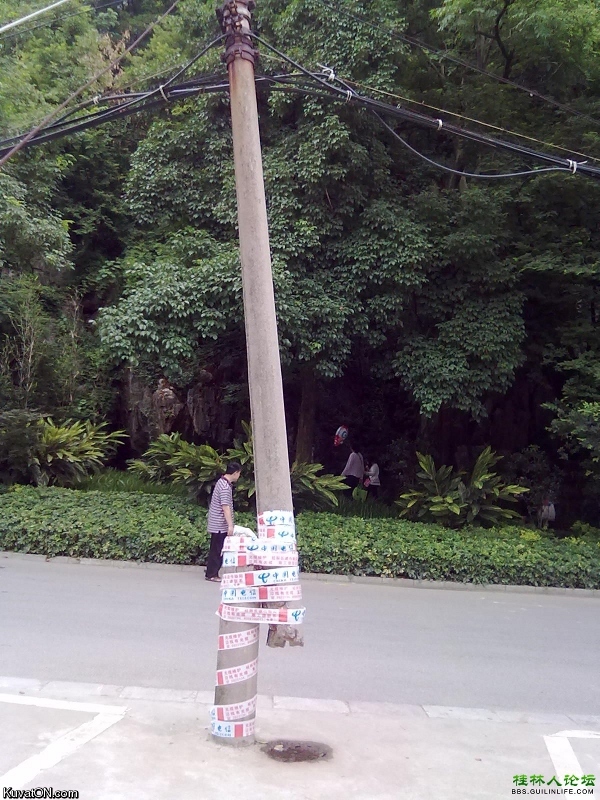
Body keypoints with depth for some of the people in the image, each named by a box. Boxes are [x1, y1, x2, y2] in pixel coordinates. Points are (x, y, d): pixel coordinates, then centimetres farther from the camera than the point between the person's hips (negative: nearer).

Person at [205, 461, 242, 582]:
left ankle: (211, 573, 19)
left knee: (216, 549, 14)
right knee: (218, 550, -2)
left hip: (216, 523, 10)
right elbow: (225, 507, -25)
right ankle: (212, 574, 5)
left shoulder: (222, 482, 12)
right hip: (220, 524, -10)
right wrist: (230, 525, -26)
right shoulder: (225, 486, -20)